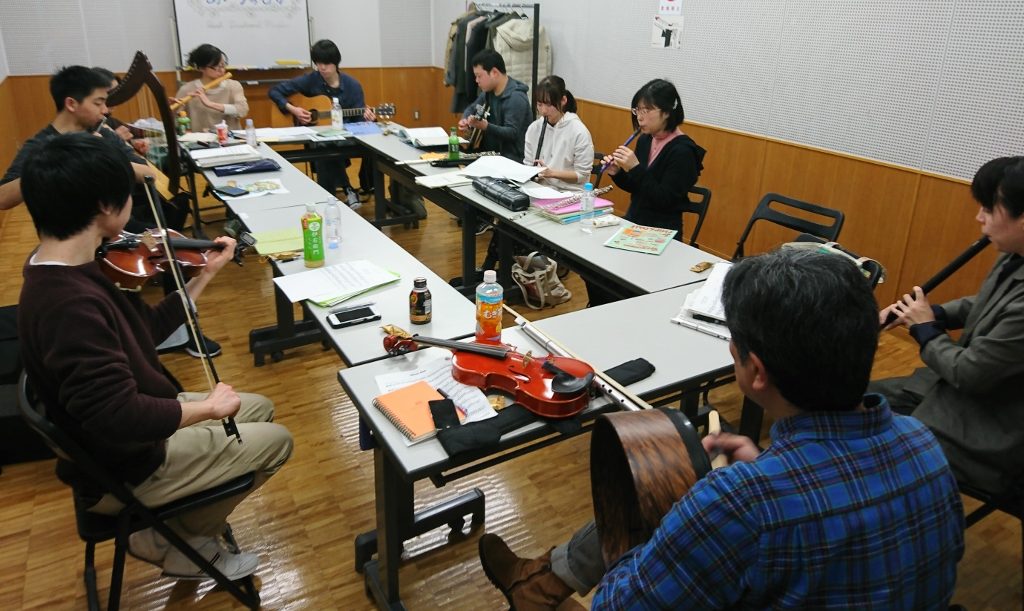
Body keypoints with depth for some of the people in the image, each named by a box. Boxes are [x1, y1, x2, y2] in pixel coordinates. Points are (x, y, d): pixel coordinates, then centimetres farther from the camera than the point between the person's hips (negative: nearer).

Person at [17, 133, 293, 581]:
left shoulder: (66, 269, -3)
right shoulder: (70, 302, -36)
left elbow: (148, 328, 7)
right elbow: (121, 417, -37)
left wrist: (206, 274, 9)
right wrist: (208, 408, -22)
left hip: (126, 432, 9)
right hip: (121, 469, -9)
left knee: (259, 408, 18)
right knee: (275, 441, 2)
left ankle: (183, 528, 19)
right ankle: (172, 541, 16)